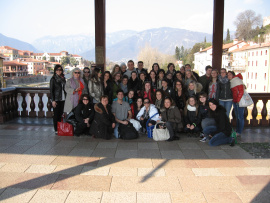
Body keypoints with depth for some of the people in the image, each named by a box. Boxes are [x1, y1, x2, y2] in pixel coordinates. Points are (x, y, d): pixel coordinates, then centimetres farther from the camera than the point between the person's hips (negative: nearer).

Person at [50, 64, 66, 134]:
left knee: (61, 114, 7)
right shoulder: (53, 79, -3)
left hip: (63, 99, 4)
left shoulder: (63, 78, 12)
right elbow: (51, 90, -5)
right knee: (56, 114, 0)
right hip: (56, 99, -4)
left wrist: (66, 98, 6)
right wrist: (53, 100, -12)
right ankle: (56, 129, 6)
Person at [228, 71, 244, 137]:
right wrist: (234, 101, 9)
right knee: (237, 117, 13)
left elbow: (241, 91, -14)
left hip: (240, 101, -8)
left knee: (240, 117, -3)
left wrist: (238, 100, -16)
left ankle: (239, 132, 1)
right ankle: (237, 131, 20)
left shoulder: (237, 80, -9)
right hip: (235, 101, 8)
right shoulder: (231, 82, 14)